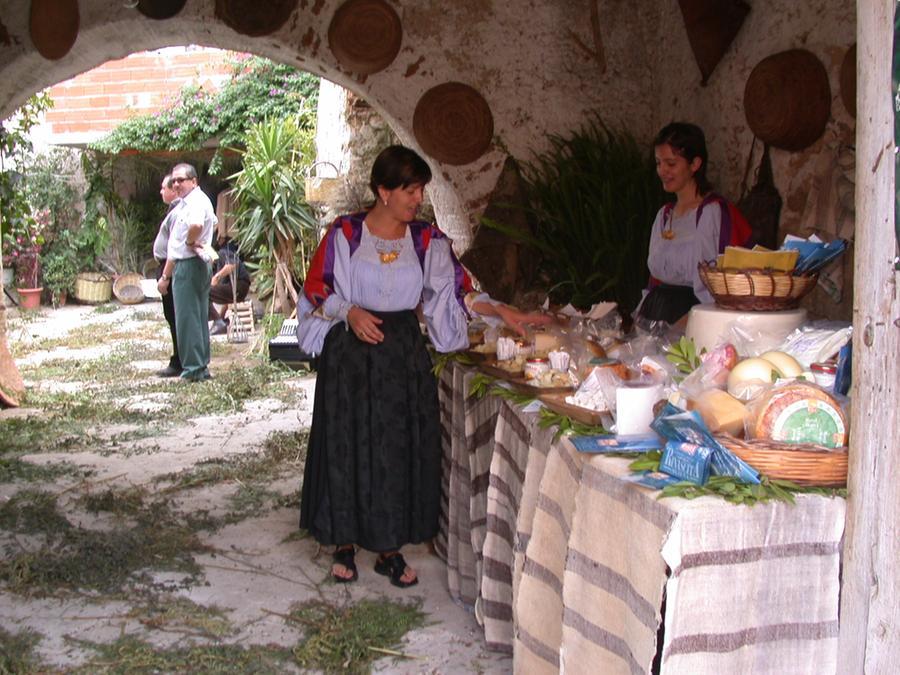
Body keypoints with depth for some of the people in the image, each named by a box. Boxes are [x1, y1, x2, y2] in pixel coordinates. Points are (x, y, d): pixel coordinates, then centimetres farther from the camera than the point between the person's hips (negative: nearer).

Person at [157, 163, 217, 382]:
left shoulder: (197, 201, -14)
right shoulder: (183, 204, 19)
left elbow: (196, 225, -38)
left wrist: (190, 241, -20)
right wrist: (166, 275, 21)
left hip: (189, 265, -10)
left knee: (187, 318, -7)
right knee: (198, 318, 12)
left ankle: (193, 368, -4)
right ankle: (201, 367, 18)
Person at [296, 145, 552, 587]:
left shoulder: (427, 240, 3)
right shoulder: (345, 234, -5)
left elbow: (457, 291, 1)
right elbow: (317, 291, -2)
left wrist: (501, 312, -12)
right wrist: (350, 312, -19)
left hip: (405, 355, 3)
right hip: (351, 355, -3)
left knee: (402, 448, 4)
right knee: (347, 447, 2)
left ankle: (390, 548, 18)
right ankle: (344, 544, 18)